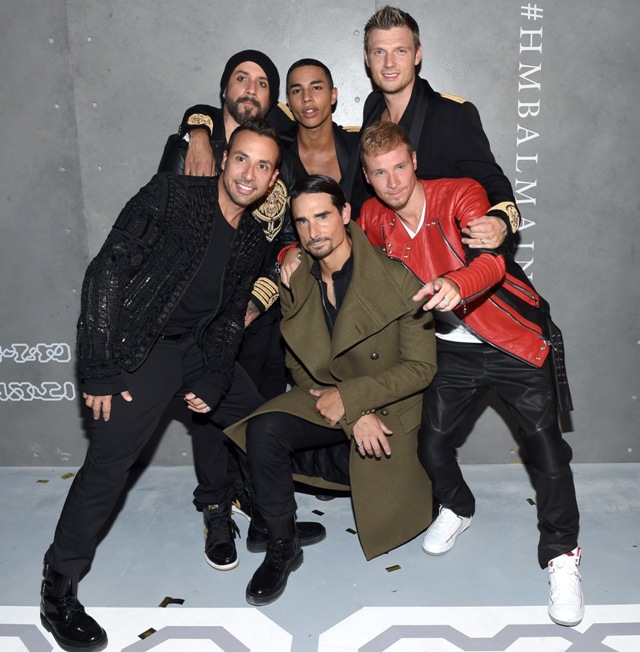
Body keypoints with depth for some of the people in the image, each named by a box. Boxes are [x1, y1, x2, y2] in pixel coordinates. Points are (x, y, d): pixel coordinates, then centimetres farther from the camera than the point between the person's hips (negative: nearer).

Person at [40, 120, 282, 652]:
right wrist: (100, 368, -18)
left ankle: (219, 508, 35)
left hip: (200, 348, 7)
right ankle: (59, 591, 5)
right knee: (109, 460, -13)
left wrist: (213, 380, -5)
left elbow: (231, 318, 10)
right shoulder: (169, 196, -11)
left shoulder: (254, 242, 7)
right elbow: (107, 272, -15)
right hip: (140, 347, -6)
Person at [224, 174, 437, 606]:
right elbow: (300, 366, 0)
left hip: (388, 409, -2)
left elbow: (421, 368, -15)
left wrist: (349, 397, -22)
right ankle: (283, 546, -6)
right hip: (325, 399, 2)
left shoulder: (398, 281, -18)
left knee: (389, 523, -4)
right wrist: (353, 416, -15)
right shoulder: (295, 283, -5)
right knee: (264, 430, -27)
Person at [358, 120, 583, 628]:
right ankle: (457, 509, 33)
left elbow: (492, 259, -33)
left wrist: (457, 284, -54)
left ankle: (562, 556, 12)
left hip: (517, 340, -3)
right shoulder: (375, 220, -3)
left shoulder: (460, 195, -17)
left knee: (543, 441, -9)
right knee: (432, 443, 0)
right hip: (454, 348, 4)